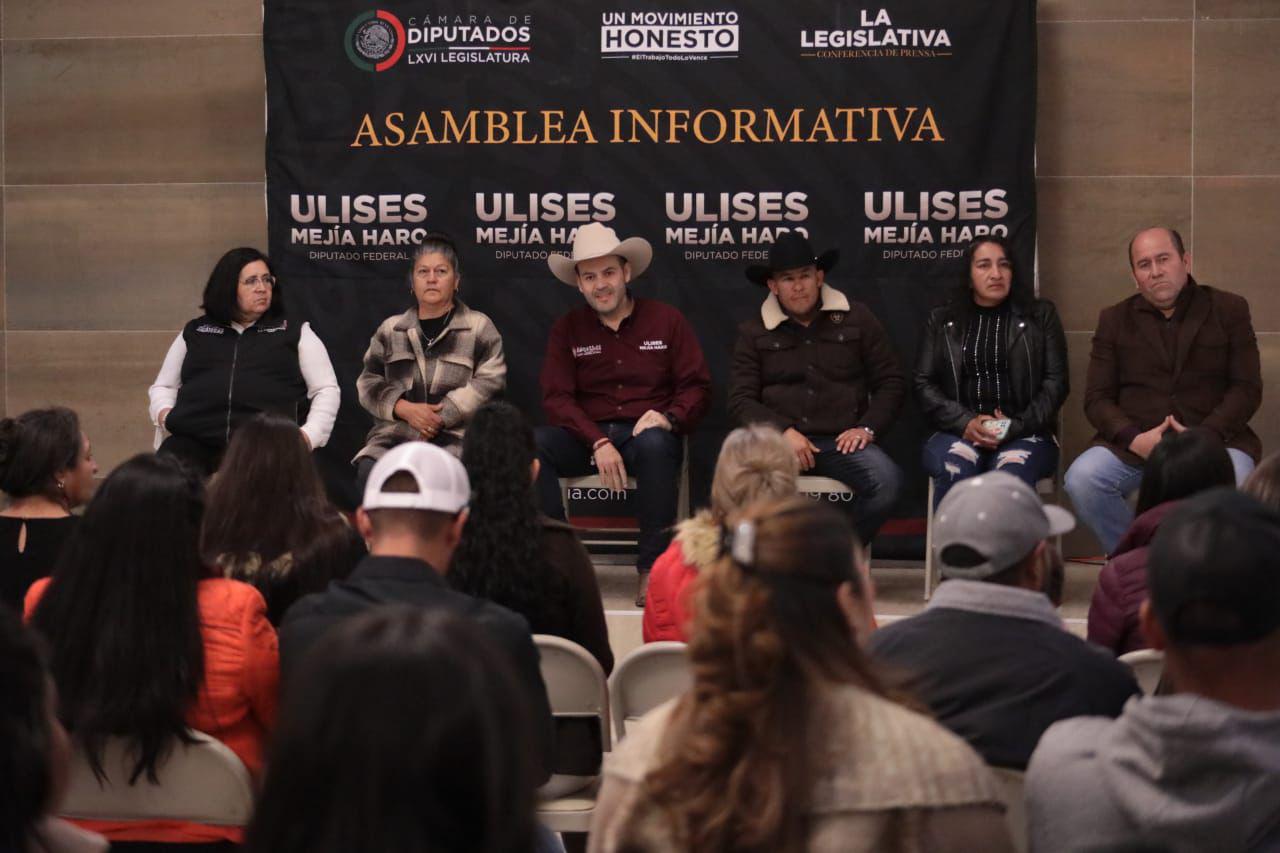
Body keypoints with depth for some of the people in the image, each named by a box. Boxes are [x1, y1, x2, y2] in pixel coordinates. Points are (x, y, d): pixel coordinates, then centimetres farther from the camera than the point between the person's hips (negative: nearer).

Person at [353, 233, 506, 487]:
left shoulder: (479, 327, 12)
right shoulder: (391, 329, 21)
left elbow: (489, 383, 0)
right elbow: (369, 382, 14)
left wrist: (441, 417, -10)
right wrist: (406, 409, -6)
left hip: (456, 435, -2)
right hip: (395, 431, 2)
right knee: (369, 471, -31)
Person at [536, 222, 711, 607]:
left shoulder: (666, 320, 7)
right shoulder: (567, 330, 10)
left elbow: (698, 388, 5)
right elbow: (557, 398, 1)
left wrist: (669, 417, -18)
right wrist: (598, 443, -16)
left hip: (646, 433, -2)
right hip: (586, 437, 2)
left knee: (655, 445, -39)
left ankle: (652, 567, -33)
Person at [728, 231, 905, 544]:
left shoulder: (857, 319, 12)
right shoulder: (753, 333, 13)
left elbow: (891, 381, 13)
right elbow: (741, 398, 4)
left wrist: (867, 427, -3)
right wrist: (783, 431, -12)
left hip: (841, 442, 1)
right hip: (778, 440, -1)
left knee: (886, 480, -31)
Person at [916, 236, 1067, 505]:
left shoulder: (1041, 315, 13)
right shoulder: (942, 320, 16)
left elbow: (1055, 382, 6)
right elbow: (924, 384, 9)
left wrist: (1017, 426, -10)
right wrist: (965, 422, -9)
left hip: (1024, 432, -1)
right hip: (959, 430, 1)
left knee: (1011, 476, -36)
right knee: (953, 471, -36)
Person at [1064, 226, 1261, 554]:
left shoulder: (1229, 310, 9)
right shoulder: (1114, 320, 13)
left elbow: (1247, 388, 3)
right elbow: (1097, 398, 7)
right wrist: (1135, 438, -14)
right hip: (1133, 442, 2)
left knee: (1236, 484, -35)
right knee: (1081, 479, -28)